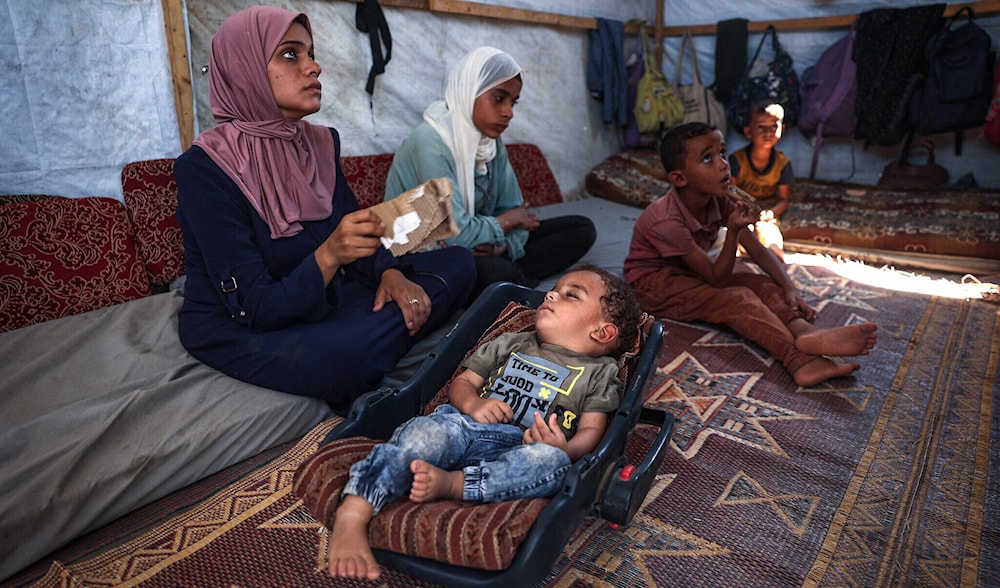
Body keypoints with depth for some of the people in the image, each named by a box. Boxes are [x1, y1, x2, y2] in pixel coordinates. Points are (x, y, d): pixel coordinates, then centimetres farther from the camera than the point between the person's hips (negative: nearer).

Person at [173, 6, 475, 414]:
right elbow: (255, 309, -22)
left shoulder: (321, 142, 0)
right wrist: (328, 256, -38)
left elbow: (355, 235, 5)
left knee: (456, 264, -1)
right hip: (237, 329, -5)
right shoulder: (205, 167, -20)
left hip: (320, 301, 6)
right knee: (340, 358, -39)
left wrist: (390, 273, -17)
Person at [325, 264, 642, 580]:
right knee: (423, 431, -31)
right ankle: (351, 518, -40)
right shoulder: (510, 344, 28)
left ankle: (450, 483, -40)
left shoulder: (600, 373, 21)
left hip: (519, 453, -1)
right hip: (462, 426, 2)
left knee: (552, 462, -35)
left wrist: (564, 449, -14)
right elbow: (461, 382, 23)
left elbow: (591, 430, 10)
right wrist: (471, 403, -2)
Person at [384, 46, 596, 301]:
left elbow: (514, 210, 5)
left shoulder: (491, 142, 4)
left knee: (581, 229, 0)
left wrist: (504, 246, -19)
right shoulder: (430, 144, -21)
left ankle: (508, 281, -15)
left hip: (480, 250, 8)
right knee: (495, 271, -40)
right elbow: (456, 236, -28)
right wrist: (510, 220, -10)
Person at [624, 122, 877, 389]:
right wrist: (733, 230, -39)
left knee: (764, 284, -14)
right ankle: (800, 360, -42)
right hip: (655, 282, -8)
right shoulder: (667, 220, -31)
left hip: (691, 271, 8)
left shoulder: (719, 202, -9)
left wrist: (790, 289, -19)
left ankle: (802, 330, -38)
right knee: (738, 299, -28)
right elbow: (717, 279, -26)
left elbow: (759, 251, -4)